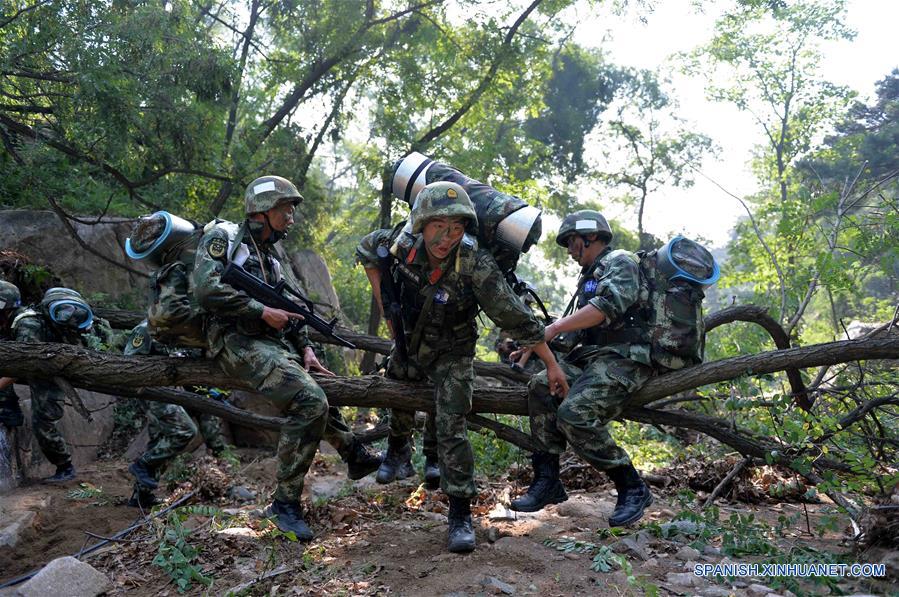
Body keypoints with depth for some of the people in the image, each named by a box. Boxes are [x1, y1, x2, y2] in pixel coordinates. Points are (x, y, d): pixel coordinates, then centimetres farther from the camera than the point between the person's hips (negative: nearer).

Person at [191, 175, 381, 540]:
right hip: (236, 342, -9)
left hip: (273, 344, 9)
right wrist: (263, 310, -17)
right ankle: (285, 502, -18)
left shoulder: (271, 256, 20)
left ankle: (356, 456, 43)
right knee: (310, 402, -24)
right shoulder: (224, 238, -3)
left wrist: (305, 348, 6)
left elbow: (288, 308, 20)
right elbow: (206, 290, -17)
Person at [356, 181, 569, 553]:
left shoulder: (476, 266, -35)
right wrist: (382, 298, -6)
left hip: (451, 354, -4)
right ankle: (396, 447, 61)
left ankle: (460, 515, -3)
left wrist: (551, 365, -22)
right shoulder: (401, 244, -26)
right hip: (408, 342, 4)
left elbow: (516, 318, -28)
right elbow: (366, 249, -1)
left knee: (450, 427, -15)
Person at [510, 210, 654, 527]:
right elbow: (581, 328, 25)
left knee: (573, 414, -27)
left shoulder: (620, 262, -2)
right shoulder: (590, 276, 28)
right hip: (592, 357, 9)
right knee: (542, 386, -13)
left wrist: (554, 328, -17)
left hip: (623, 359, -9)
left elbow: (607, 306, -20)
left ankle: (632, 488, -12)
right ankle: (547, 481, -10)